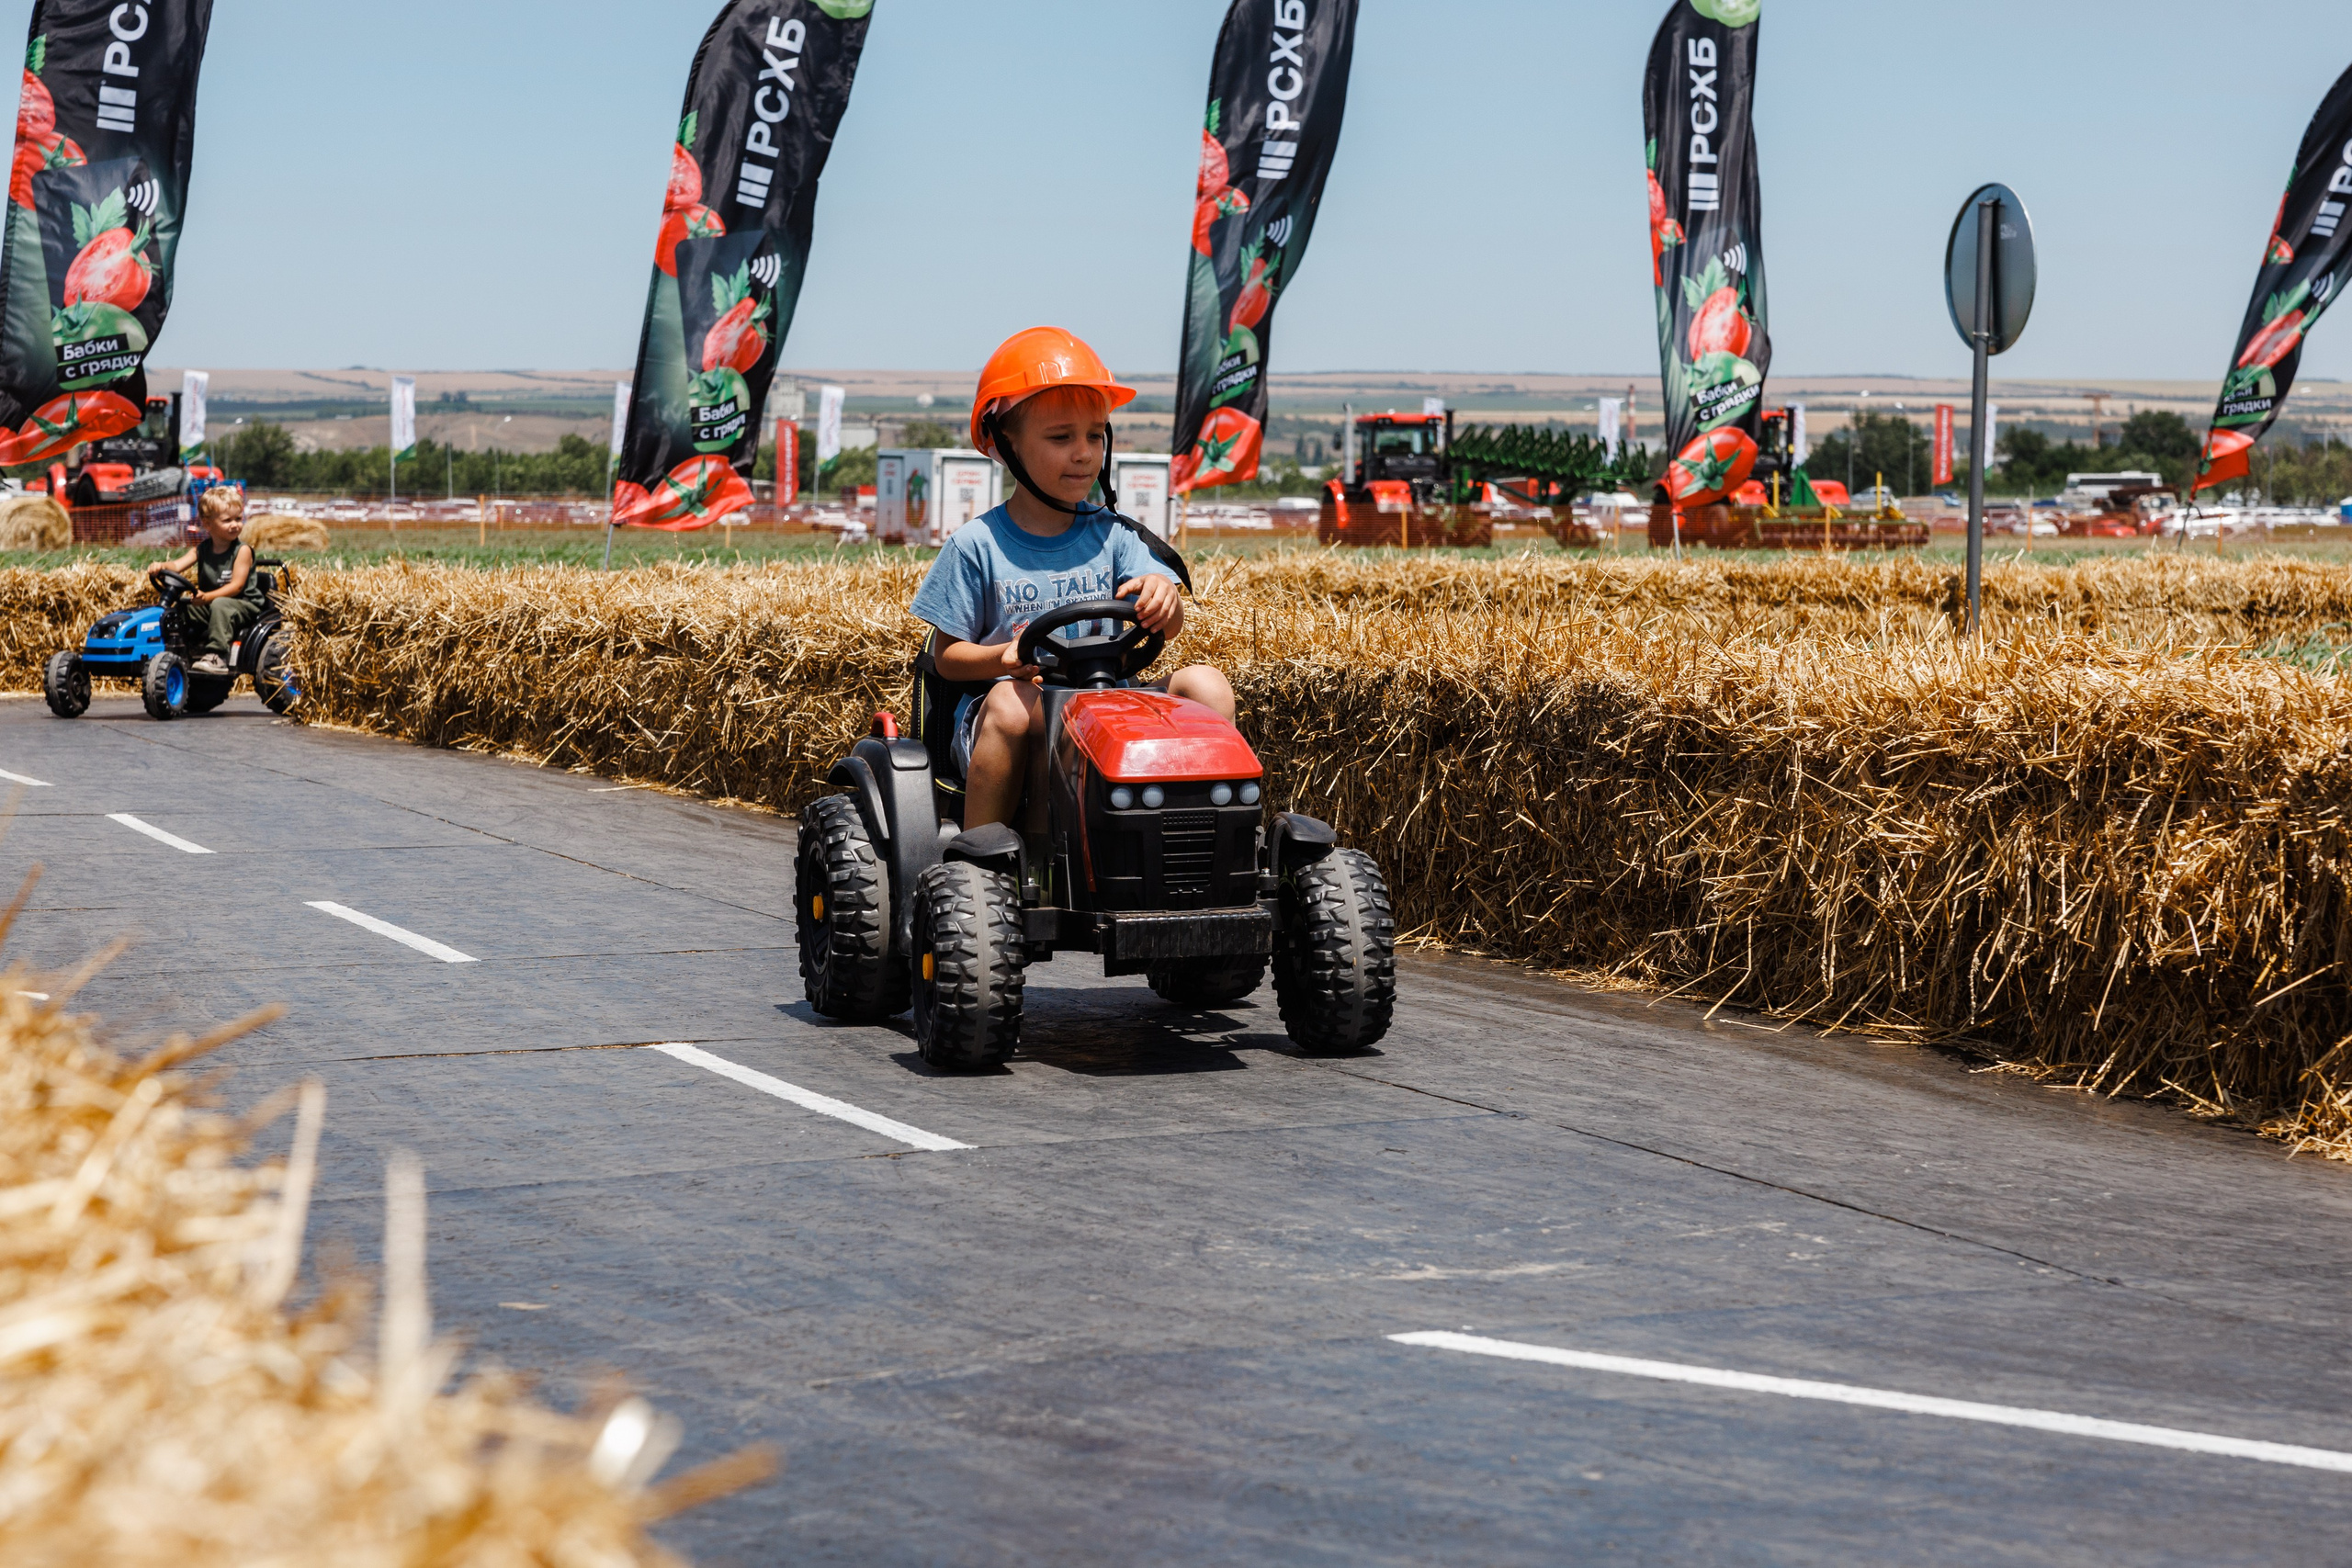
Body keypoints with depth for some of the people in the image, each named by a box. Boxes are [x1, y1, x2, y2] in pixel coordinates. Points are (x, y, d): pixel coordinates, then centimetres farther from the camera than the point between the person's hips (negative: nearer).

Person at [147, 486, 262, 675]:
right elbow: (178, 565, -10)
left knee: (220, 605, -35)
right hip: (208, 604, 6)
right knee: (181, 605, -11)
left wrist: (207, 597, -31)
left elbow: (236, 585, -19)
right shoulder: (202, 549, 4)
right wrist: (161, 566, -34)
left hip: (244, 605, -6)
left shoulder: (242, 551, -11)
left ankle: (217, 657, -38)